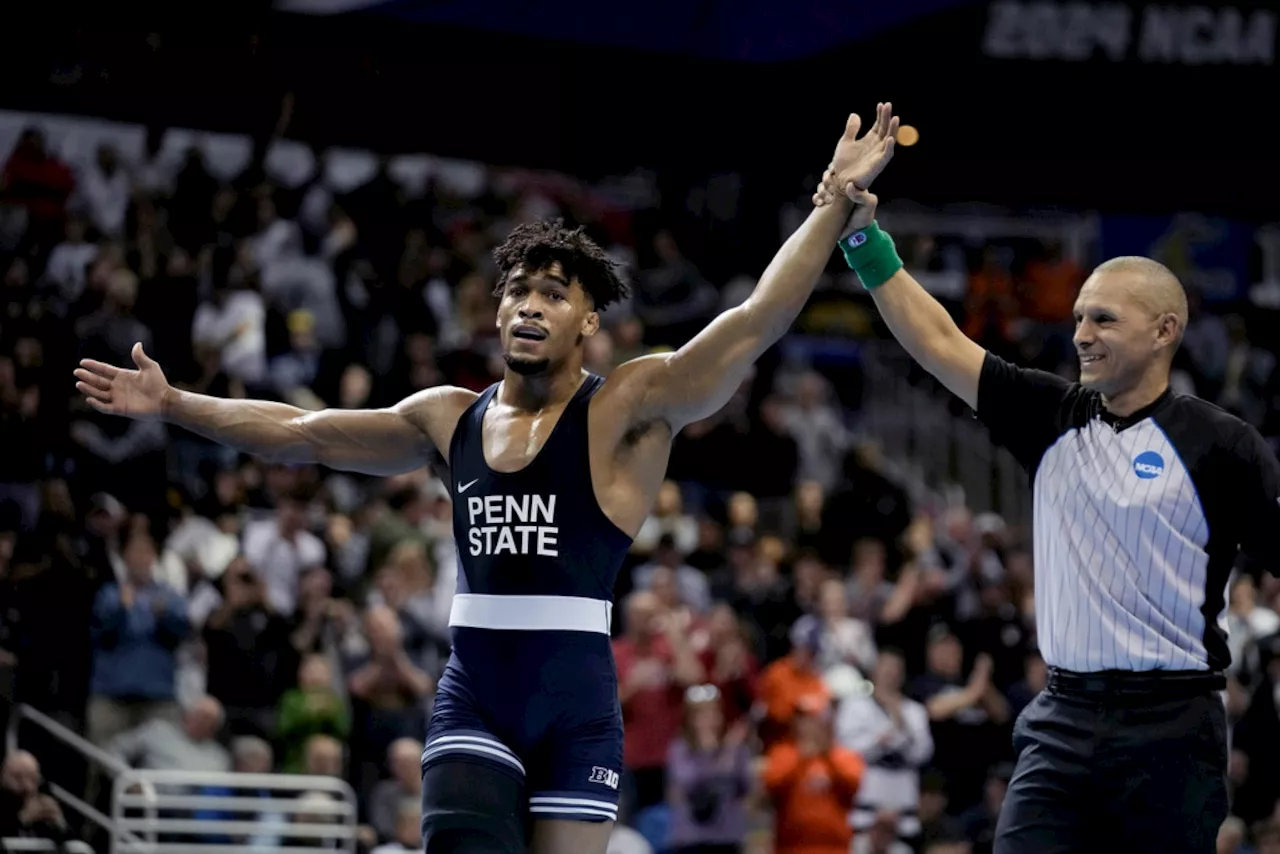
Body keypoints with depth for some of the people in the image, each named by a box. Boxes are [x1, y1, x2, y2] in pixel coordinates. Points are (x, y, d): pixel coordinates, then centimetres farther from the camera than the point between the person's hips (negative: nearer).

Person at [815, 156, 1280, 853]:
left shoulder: (1219, 444, -3)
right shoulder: (1054, 419, 10)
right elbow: (938, 342, 9)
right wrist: (861, 236, 2)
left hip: (1169, 728, -4)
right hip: (1063, 723, 4)